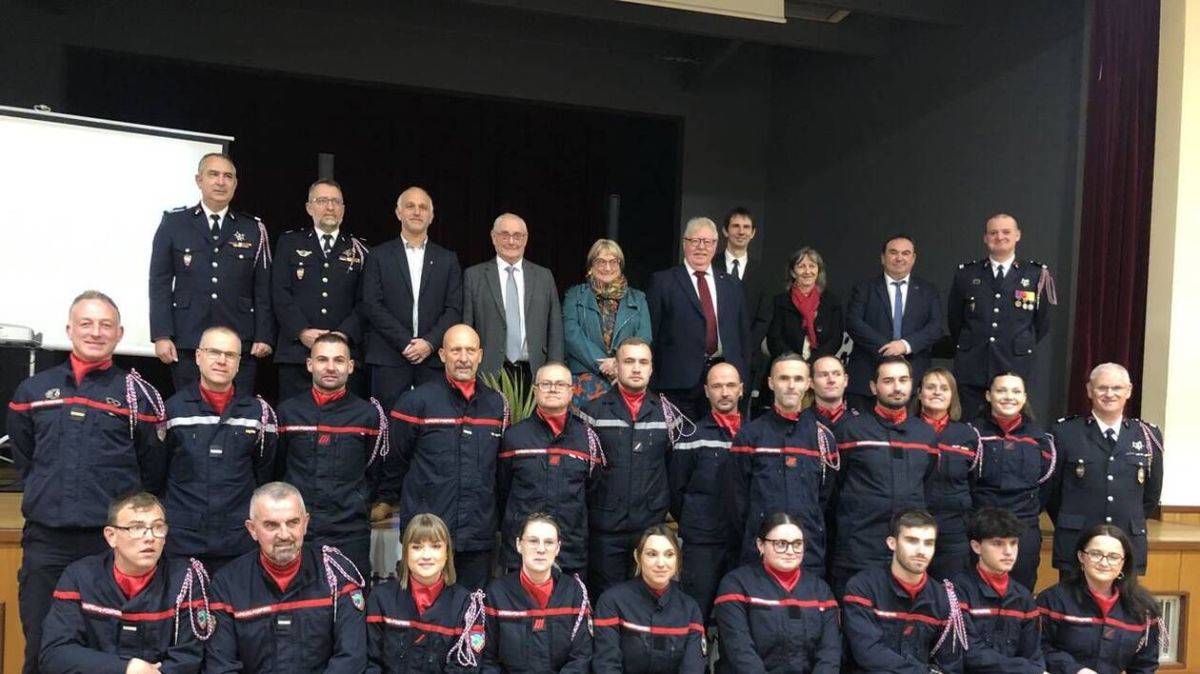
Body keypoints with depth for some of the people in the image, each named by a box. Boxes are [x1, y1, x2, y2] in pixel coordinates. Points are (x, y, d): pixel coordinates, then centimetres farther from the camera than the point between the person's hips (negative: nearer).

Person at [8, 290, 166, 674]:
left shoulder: (136, 394, 1)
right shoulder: (32, 390, 9)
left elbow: (153, 472, 5)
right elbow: (22, 460, 19)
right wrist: (48, 495, 15)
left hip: (112, 541, -2)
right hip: (45, 541, 2)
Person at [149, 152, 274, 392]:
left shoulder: (254, 230, 10)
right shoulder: (173, 223, 8)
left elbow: (262, 289, 7)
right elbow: (160, 283, 4)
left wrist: (264, 336, 0)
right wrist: (161, 336, -4)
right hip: (187, 343, 0)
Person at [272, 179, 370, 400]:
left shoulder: (360, 249, 13)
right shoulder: (289, 243, 13)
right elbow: (280, 294, 3)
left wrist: (344, 334, -11)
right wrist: (302, 331, -11)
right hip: (296, 352, 0)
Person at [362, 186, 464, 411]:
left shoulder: (447, 259, 13)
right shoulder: (379, 256, 8)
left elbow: (454, 309, 6)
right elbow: (371, 306, 0)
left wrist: (429, 342, -8)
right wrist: (405, 343, -9)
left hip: (434, 358, 1)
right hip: (389, 359, -1)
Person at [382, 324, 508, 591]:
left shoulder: (497, 404, 9)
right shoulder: (416, 402, -5)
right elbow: (395, 459, 2)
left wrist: (498, 519, 17)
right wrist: (386, 500, 8)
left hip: (479, 538, 4)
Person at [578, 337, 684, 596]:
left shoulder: (667, 412, 6)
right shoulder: (593, 411, 0)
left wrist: (665, 503, 5)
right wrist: (588, 507, -1)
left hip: (652, 526, 2)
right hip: (604, 528, -2)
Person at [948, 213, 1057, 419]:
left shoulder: (1037, 275, 2)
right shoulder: (966, 273, 5)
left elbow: (1042, 324, 11)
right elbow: (954, 321, 14)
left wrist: (1022, 348, 13)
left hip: (1014, 368, 0)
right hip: (971, 369, 1)